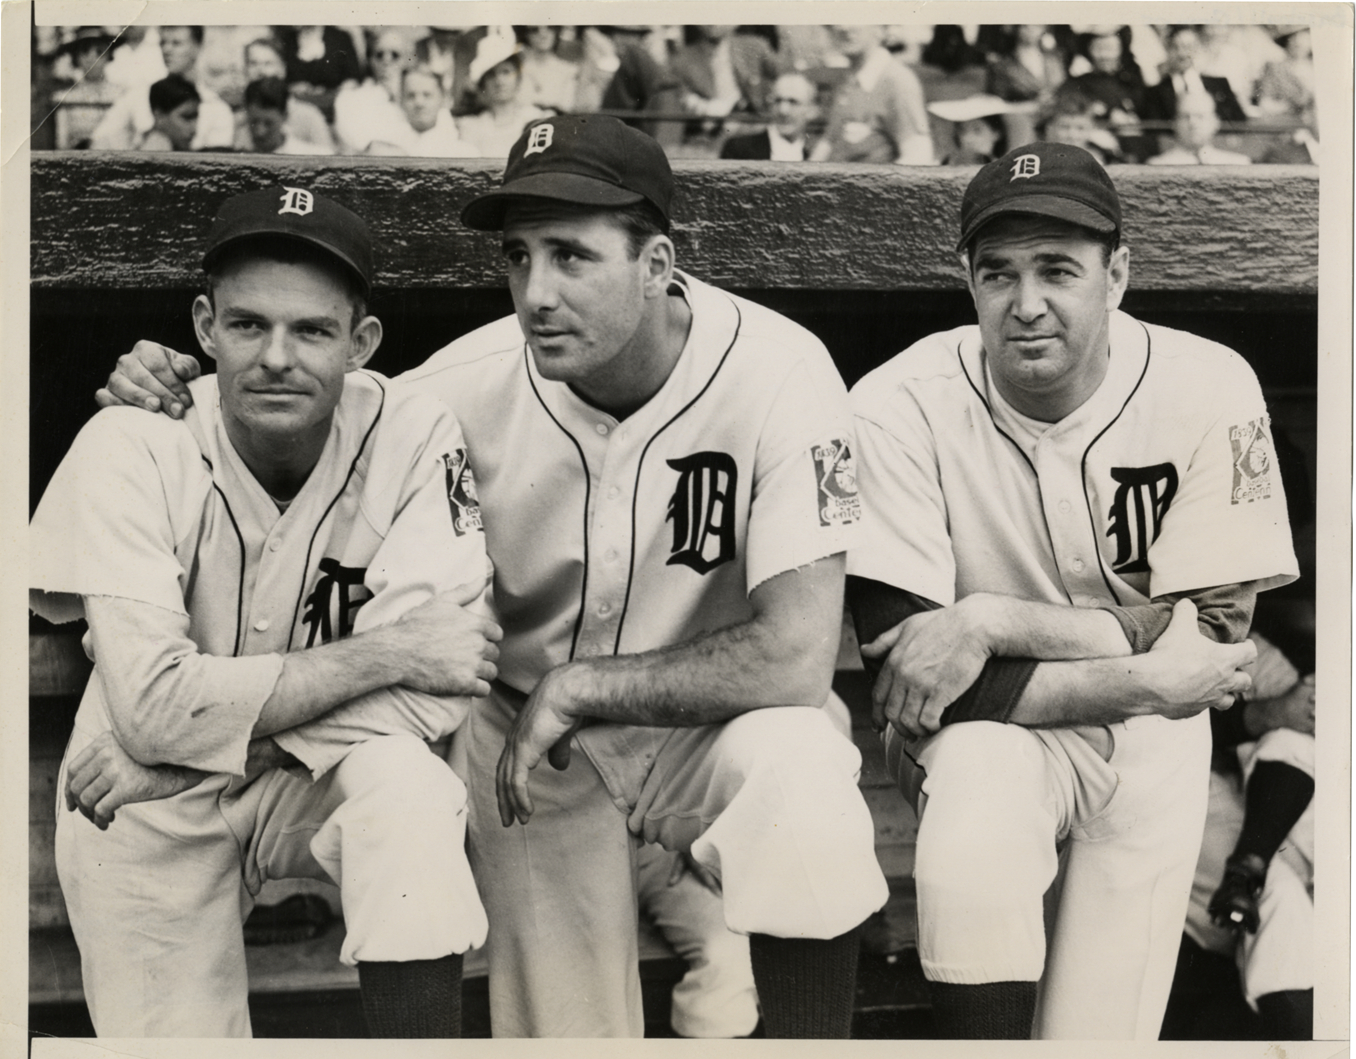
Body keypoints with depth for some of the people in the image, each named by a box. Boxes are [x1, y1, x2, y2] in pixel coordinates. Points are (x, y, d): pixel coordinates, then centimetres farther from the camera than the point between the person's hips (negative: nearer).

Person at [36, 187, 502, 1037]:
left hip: (329, 779, 0)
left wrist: (199, 731, -24)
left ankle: (425, 1035, -15)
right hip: (152, 816, 0)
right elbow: (150, 707, -27)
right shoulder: (133, 449, -18)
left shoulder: (414, 439, -17)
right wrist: (385, 652, -27)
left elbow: (434, 695, -23)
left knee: (407, 783, -30)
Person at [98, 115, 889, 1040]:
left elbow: (795, 658, -28)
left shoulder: (777, 371, -23)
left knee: (800, 768, -33)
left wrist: (575, 687, -22)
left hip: (710, 726, -2)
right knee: (563, 1033, -6)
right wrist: (173, 403, -17)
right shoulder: (472, 385, -14)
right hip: (531, 750, 2)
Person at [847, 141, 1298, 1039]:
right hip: (990, 731, -1)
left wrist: (991, 621, -25)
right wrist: (1150, 680, -23)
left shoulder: (1207, 388, -13)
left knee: (1098, 1034, -5)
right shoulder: (902, 406, -18)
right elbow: (905, 670, -21)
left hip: (1152, 739, 2)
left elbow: (1209, 637, -13)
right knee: (978, 780, -35)